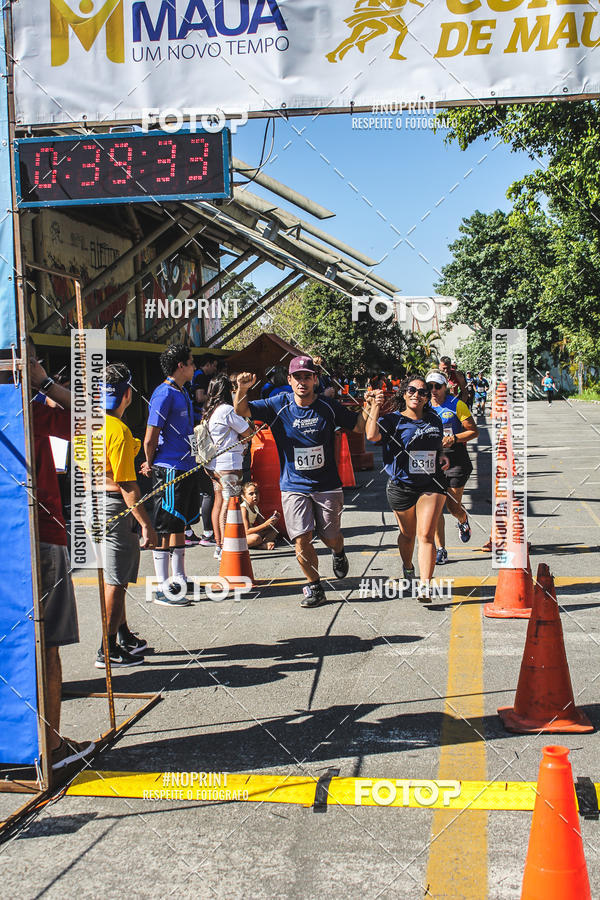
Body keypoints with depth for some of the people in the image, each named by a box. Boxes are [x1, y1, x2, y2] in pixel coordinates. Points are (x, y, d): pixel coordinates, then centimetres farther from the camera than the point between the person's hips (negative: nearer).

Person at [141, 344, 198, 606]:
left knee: (180, 525, 16)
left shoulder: (183, 393, 14)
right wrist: (151, 464, 1)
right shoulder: (164, 394, -16)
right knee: (165, 530, -3)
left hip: (186, 467, 9)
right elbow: (150, 440, -15)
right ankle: (163, 590, 2)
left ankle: (179, 580, 27)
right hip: (169, 470, -9)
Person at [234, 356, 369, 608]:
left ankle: (339, 554, 47)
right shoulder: (279, 405, -4)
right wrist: (242, 389, -29)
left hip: (327, 486, 0)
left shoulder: (329, 407, -3)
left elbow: (358, 425, 8)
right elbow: (242, 410, -8)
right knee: (301, 540, -9)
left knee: (331, 538, 10)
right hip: (293, 486, 0)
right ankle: (315, 588, 11)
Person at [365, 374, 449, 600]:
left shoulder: (435, 420, 9)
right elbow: (372, 435, -25)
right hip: (401, 486, -1)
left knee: (426, 535, -9)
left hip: (431, 485, 1)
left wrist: (442, 457, 4)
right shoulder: (393, 420, -5)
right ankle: (408, 568, 44)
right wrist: (376, 406, -20)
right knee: (407, 534, 16)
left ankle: (425, 586, -11)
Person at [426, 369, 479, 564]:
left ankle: (463, 521, 39)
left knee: (453, 507, 1)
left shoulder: (457, 405, -3)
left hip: (456, 461, -3)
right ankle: (440, 550, 1)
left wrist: (454, 439, -17)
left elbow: (474, 431, -2)